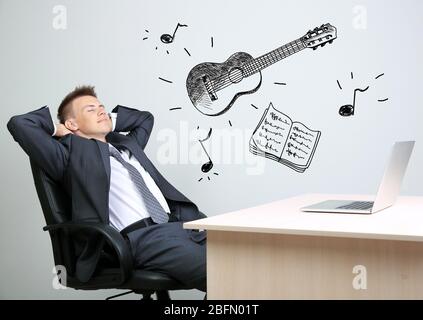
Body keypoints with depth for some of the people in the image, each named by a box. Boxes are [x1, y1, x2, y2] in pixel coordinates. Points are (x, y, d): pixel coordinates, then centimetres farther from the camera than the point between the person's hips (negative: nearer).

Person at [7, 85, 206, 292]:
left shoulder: (125, 144, 30)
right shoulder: (73, 154, 10)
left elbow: (145, 118, 49)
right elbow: (19, 124, 2)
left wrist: (111, 121, 36)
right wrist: (58, 129, 18)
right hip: (142, 236, -7)